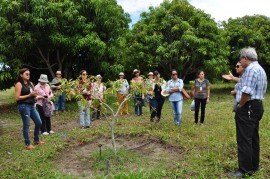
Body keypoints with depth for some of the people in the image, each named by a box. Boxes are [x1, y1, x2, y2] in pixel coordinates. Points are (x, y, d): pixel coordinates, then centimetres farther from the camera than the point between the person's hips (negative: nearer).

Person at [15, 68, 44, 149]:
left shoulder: (30, 83, 13)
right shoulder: (19, 84, -8)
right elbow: (17, 98, -13)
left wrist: (34, 94, 1)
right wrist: (29, 95, -15)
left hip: (32, 105, 8)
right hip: (24, 106, -8)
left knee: (39, 122, 11)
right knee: (26, 125, 0)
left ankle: (36, 140, 28)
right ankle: (27, 144, 14)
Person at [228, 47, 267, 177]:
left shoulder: (251, 69, -17)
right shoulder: (260, 69, 18)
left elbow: (247, 92, -25)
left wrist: (240, 106, -13)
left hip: (248, 108, -11)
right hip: (257, 106, 11)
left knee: (244, 139, -4)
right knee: (253, 138, 17)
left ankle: (245, 170, 4)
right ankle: (254, 166, 27)